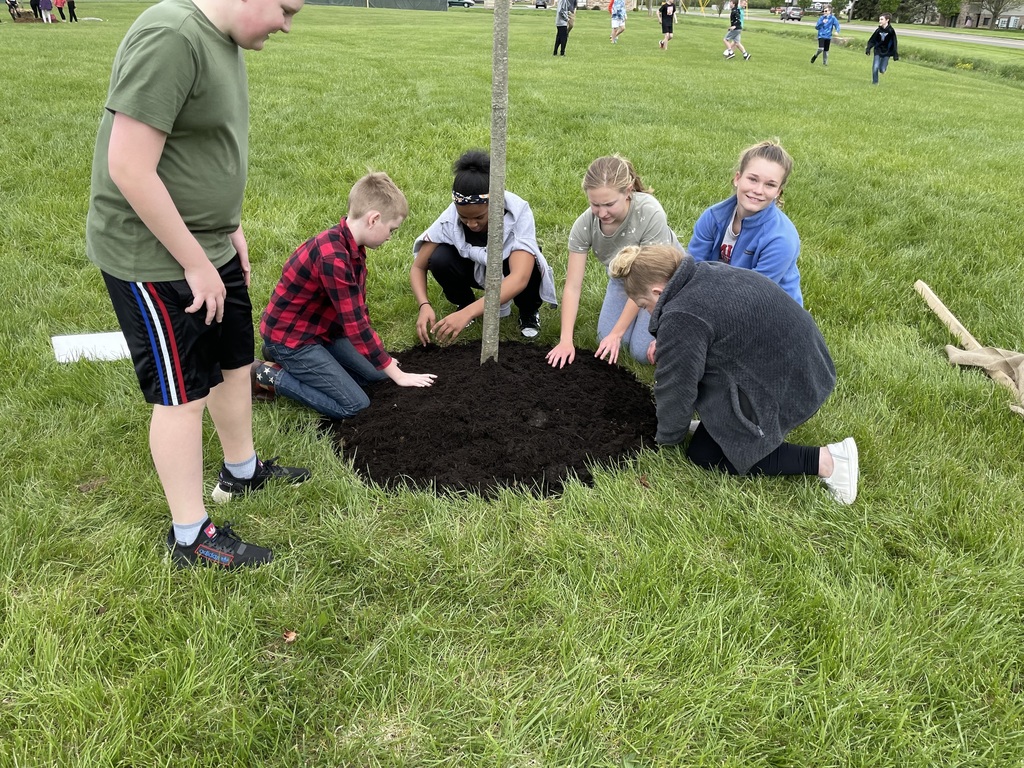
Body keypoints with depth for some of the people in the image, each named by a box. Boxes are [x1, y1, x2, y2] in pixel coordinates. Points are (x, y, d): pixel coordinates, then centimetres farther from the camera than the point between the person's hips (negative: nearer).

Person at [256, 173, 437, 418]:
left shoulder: (352, 246, 0)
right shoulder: (332, 256, -31)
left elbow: (357, 309, 10)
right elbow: (355, 324, -28)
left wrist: (381, 358, 10)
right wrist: (397, 374, -21)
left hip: (320, 329, 9)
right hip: (290, 337, -9)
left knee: (376, 374, 10)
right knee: (354, 405, -12)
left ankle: (293, 363, 14)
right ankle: (269, 375, -2)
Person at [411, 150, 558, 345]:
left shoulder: (518, 212, -35)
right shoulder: (450, 218, -28)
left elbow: (519, 278, -47)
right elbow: (418, 267, -19)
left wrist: (468, 314, -56)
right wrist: (425, 305, -40)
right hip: (475, 269, 2)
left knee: (530, 270, -37)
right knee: (440, 258, -30)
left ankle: (529, 311, -3)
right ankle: (464, 303, 1)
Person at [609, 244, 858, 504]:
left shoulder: (681, 318, -22)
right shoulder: (711, 272, 6)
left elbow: (677, 389, -11)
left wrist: (666, 439, 5)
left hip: (784, 391, -10)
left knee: (704, 454, 4)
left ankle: (824, 460, -2)